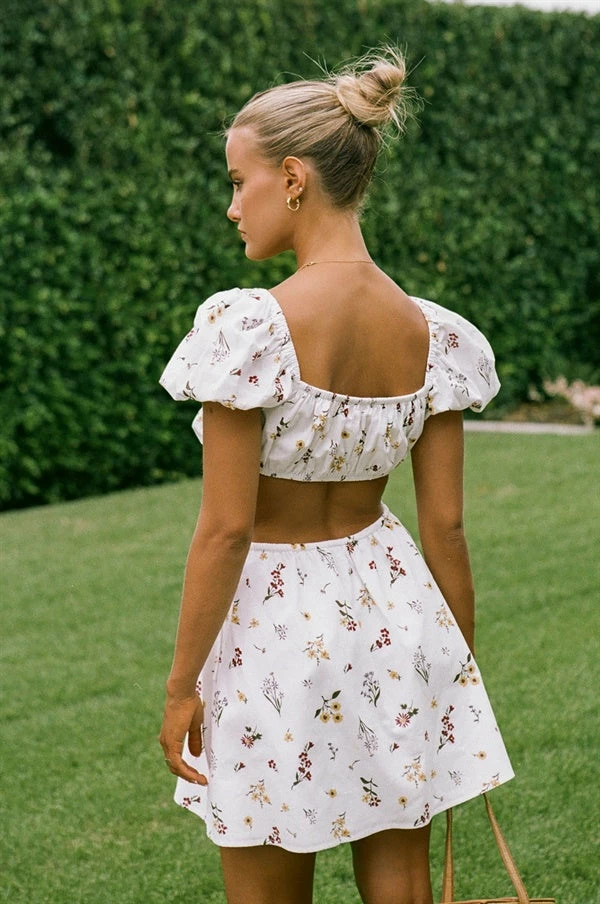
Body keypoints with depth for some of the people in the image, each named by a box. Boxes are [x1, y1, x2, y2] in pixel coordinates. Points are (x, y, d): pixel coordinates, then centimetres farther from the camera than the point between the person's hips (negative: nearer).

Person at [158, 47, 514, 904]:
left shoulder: (247, 328, -20)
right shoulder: (433, 335, -4)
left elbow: (226, 529, -18)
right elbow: (446, 527, 1)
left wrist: (181, 683, -8)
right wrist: (463, 664, 13)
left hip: (274, 628, -5)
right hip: (394, 618, 5)